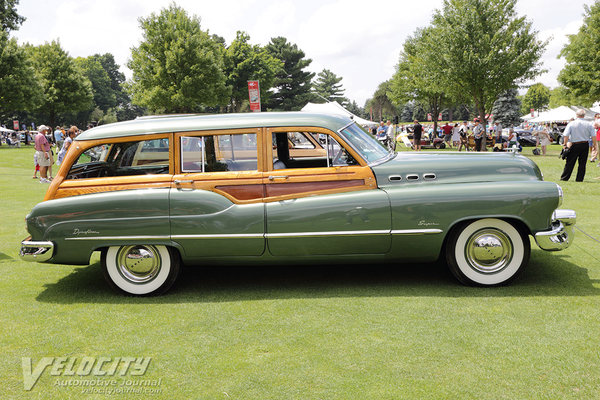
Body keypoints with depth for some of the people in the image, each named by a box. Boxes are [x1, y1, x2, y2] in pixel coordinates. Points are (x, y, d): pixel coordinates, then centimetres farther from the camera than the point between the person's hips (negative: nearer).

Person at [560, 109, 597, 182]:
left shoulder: (571, 124, -4)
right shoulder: (589, 124, 0)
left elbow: (566, 135, -8)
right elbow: (593, 136, -2)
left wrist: (565, 144, 2)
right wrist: (594, 145, 7)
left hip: (574, 145, -1)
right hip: (585, 145, 1)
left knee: (570, 163, 4)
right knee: (582, 163, 8)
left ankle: (564, 178, 7)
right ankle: (580, 179, 10)